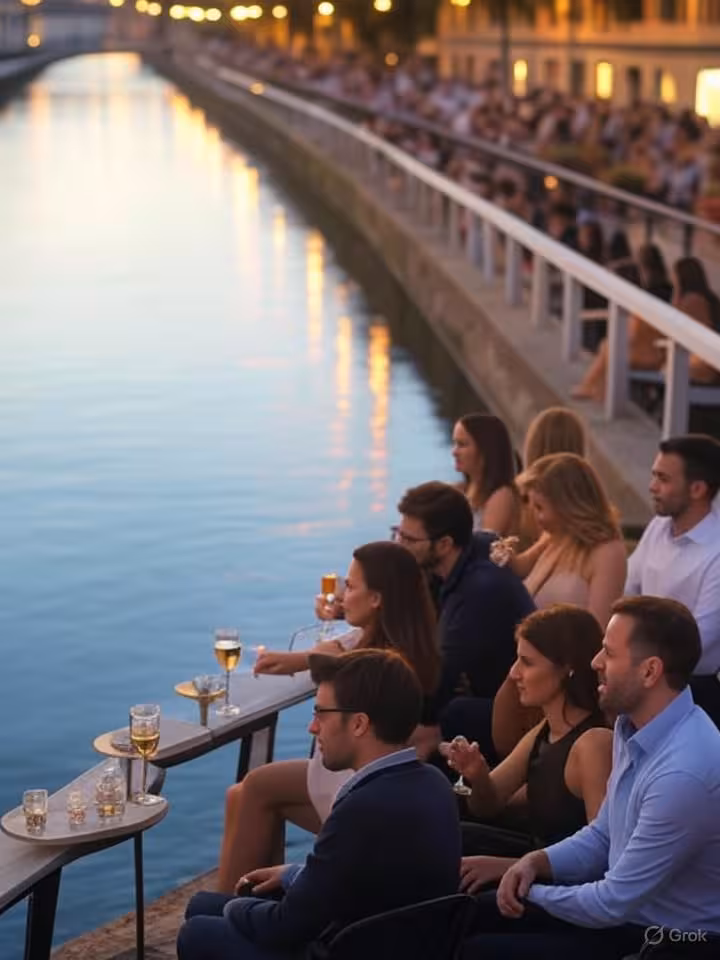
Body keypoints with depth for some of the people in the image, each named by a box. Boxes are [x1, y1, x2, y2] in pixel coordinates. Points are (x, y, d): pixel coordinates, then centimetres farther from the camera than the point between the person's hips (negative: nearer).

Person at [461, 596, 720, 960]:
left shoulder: (684, 773, -31)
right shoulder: (632, 725, 1)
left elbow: (613, 904, -24)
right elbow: (604, 835, 14)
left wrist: (532, 893, -8)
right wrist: (536, 862, -4)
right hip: (628, 906, 9)